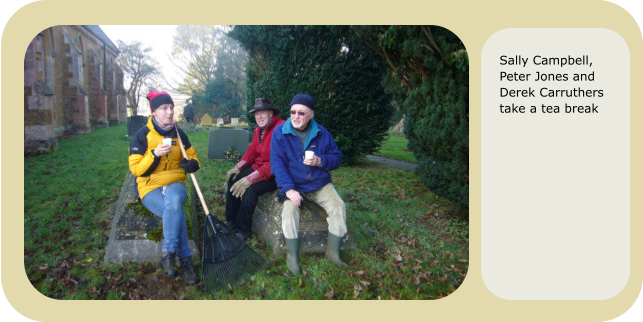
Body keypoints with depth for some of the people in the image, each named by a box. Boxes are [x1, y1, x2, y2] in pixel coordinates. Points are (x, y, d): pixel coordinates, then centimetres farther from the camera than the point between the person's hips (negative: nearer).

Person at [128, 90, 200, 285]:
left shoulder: (179, 134, 10)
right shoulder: (142, 135, -1)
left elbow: (193, 158, 17)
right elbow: (136, 169, -5)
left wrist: (192, 164, -9)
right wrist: (155, 154, -22)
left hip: (175, 183, 2)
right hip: (150, 188, -2)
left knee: (173, 198, -37)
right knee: (177, 212, -34)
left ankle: (169, 254, -34)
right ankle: (185, 260, -25)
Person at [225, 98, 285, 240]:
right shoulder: (258, 129, 8)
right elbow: (252, 151, 16)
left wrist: (250, 178, -32)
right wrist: (238, 167, -3)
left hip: (275, 174, -9)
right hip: (258, 168, 9)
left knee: (250, 189, -28)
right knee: (233, 179, 1)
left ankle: (242, 230, -9)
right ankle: (231, 220, 16)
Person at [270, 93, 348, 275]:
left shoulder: (322, 133, 3)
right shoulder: (280, 133, -4)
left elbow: (337, 158, 7)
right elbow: (277, 164, -10)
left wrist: (320, 161, -17)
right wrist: (288, 189, -24)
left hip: (320, 184, 2)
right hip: (293, 185, -2)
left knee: (338, 206, -19)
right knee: (290, 209, -30)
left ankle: (333, 252, -5)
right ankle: (292, 257, -18)